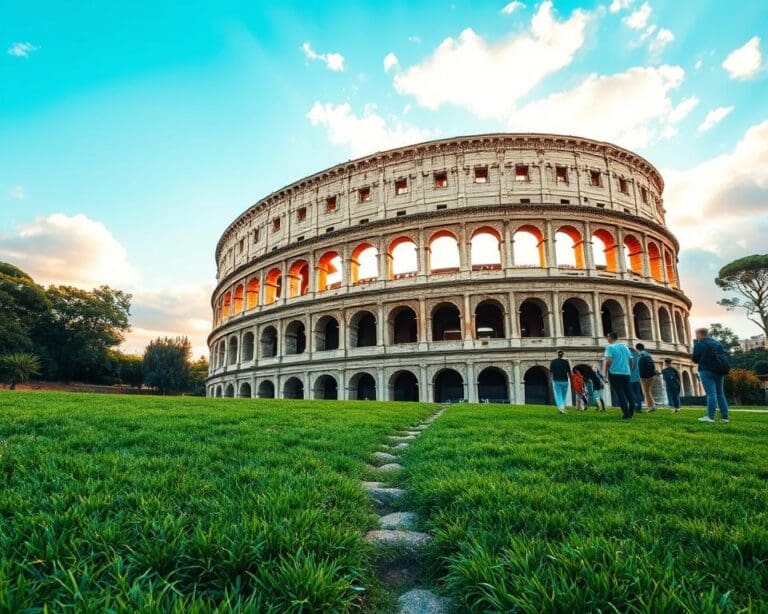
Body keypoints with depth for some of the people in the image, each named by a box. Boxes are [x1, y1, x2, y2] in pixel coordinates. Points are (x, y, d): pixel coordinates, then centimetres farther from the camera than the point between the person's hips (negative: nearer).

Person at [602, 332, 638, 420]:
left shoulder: (610, 347, -6)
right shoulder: (625, 347, 14)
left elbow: (608, 360, -17)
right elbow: (632, 361, 15)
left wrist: (605, 372, -7)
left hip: (615, 373, -6)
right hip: (626, 373, 6)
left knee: (620, 394, -3)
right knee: (628, 392, 12)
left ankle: (626, 415, -6)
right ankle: (630, 413, 10)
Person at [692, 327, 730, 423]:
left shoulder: (699, 344, -6)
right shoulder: (717, 342, 15)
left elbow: (695, 359, -3)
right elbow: (725, 355, 16)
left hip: (707, 371, -6)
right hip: (719, 371, 6)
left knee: (711, 393, -11)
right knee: (720, 393, 11)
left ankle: (710, 416, -15)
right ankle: (724, 417, 10)